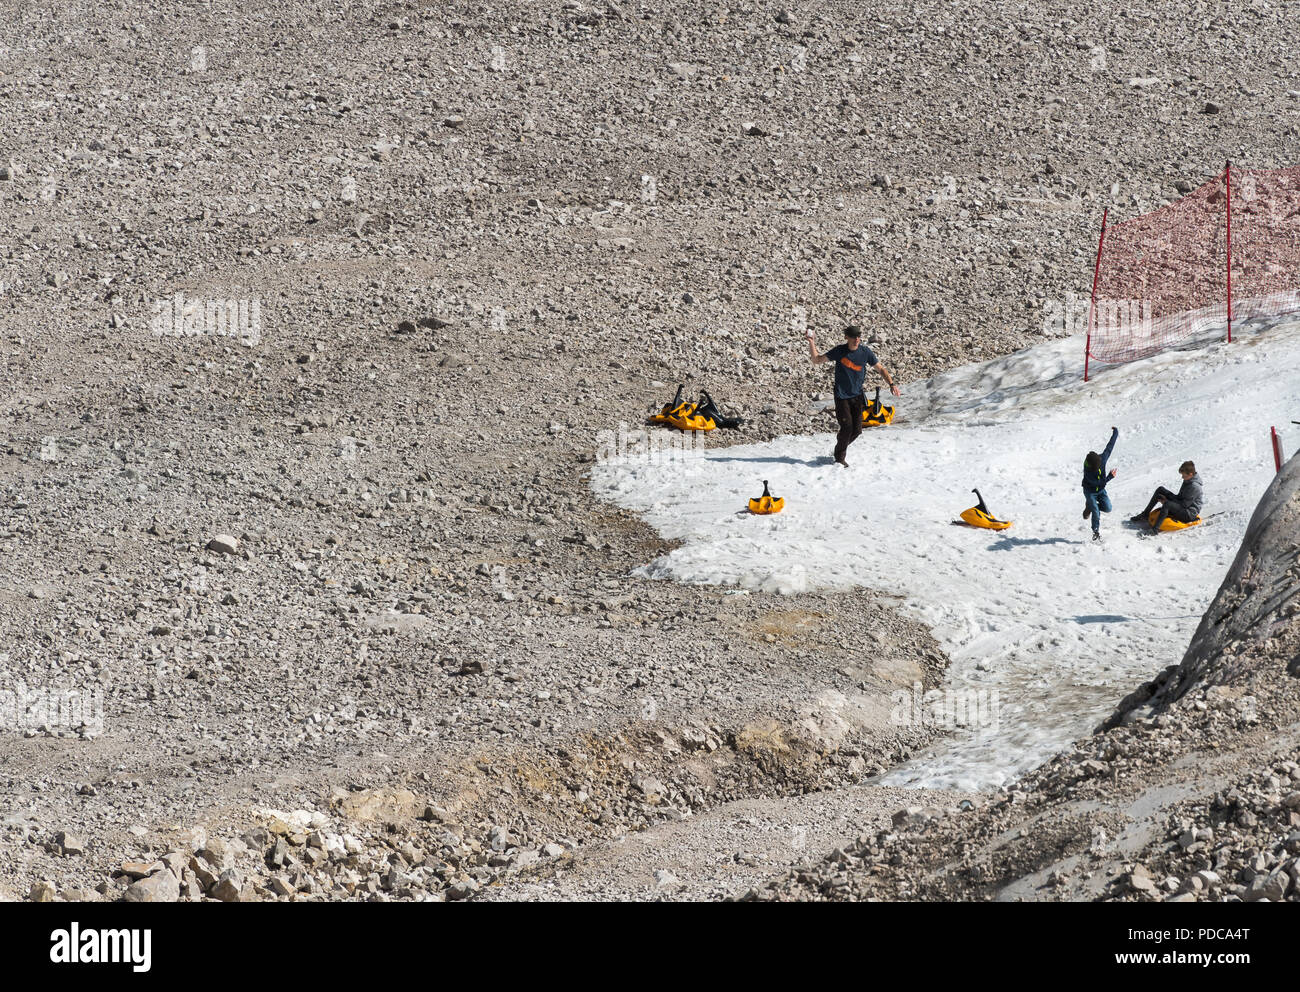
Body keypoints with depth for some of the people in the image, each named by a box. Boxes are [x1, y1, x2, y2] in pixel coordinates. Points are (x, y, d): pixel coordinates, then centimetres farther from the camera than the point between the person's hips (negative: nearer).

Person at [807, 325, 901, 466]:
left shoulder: (865, 352, 0)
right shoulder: (839, 351, -5)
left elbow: (881, 369, 7)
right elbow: (817, 360, 0)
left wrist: (892, 384, -5)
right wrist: (811, 342, -11)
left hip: (857, 396, 3)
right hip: (841, 396, -3)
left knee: (856, 430, -2)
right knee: (847, 427, -13)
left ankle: (841, 448, 25)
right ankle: (839, 457, 5)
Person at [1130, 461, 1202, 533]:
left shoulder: (1194, 487, -24)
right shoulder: (1187, 481, 6)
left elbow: (1185, 504, -23)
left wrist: (1166, 502, -16)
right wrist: (1166, 497, -2)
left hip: (1190, 514, -10)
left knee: (1167, 504, -37)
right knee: (1160, 490, 4)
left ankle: (1155, 529, -47)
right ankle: (1145, 514, 6)